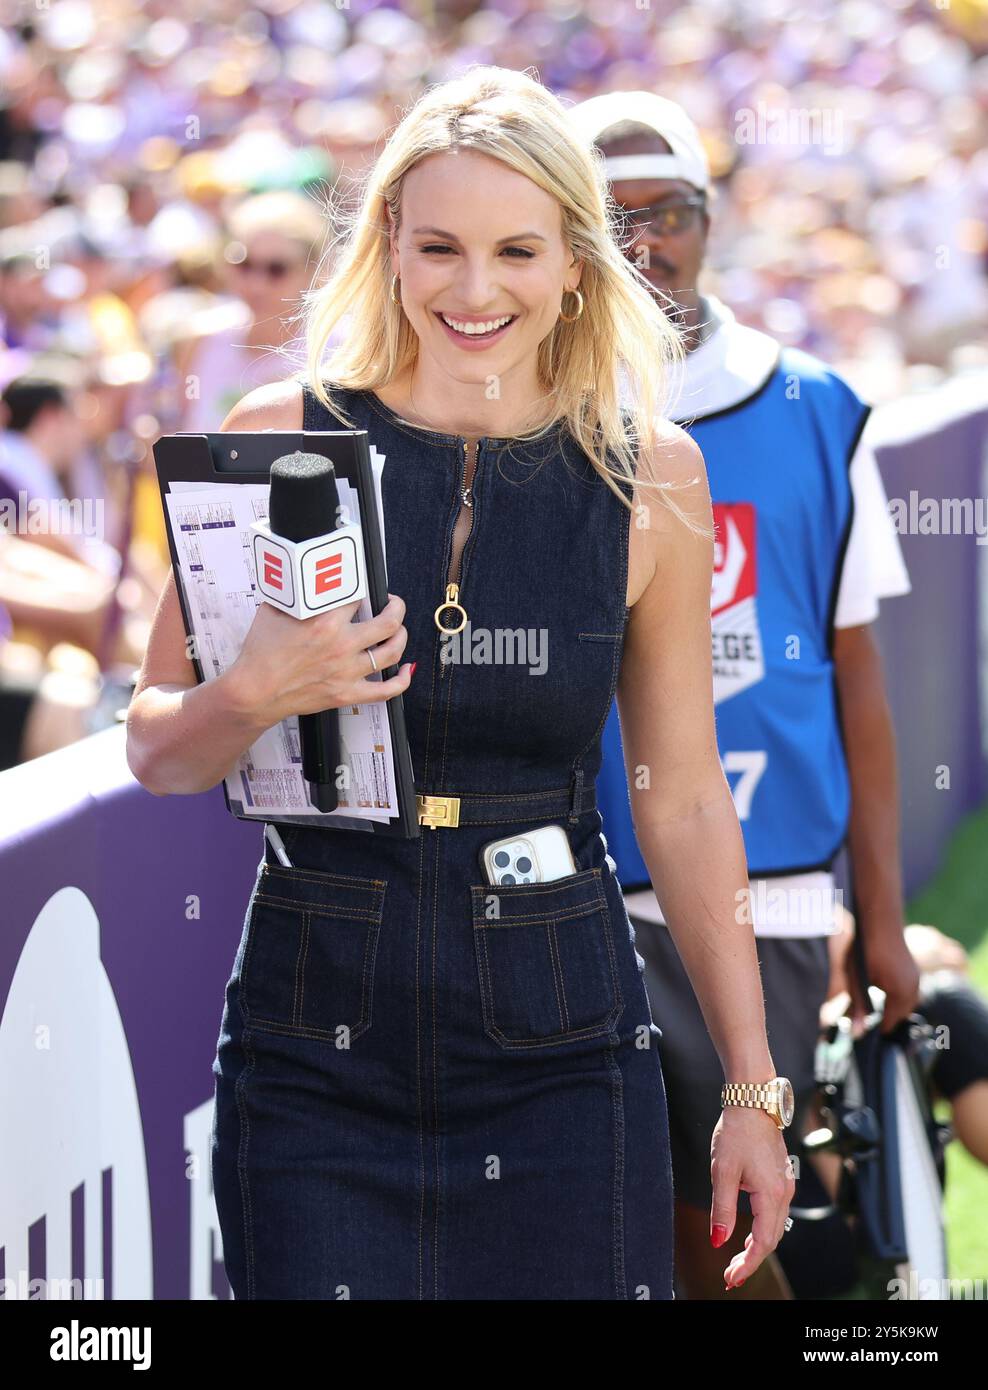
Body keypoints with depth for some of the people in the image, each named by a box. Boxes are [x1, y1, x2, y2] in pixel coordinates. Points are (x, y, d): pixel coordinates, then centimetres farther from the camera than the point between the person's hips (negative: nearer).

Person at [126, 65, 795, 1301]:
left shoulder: (649, 476, 2)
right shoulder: (279, 441, -2)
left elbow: (685, 802, 8)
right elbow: (156, 755, 4)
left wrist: (753, 1088, 8)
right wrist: (254, 695, -19)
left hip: (561, 1050, 1)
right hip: (316, 1050, -1)